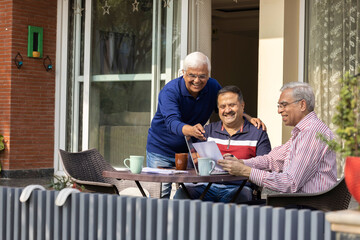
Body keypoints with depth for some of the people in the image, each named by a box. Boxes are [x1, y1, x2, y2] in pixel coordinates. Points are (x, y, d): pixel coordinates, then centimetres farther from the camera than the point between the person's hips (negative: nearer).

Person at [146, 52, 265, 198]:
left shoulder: (213, 87, -8)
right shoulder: (169, 91, -22)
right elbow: (172, 122, -36)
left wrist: (249, 119, -17)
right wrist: (191, 130, -57)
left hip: (191, 151, 4)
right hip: (161, 151, -3)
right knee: (160, 197, -4)